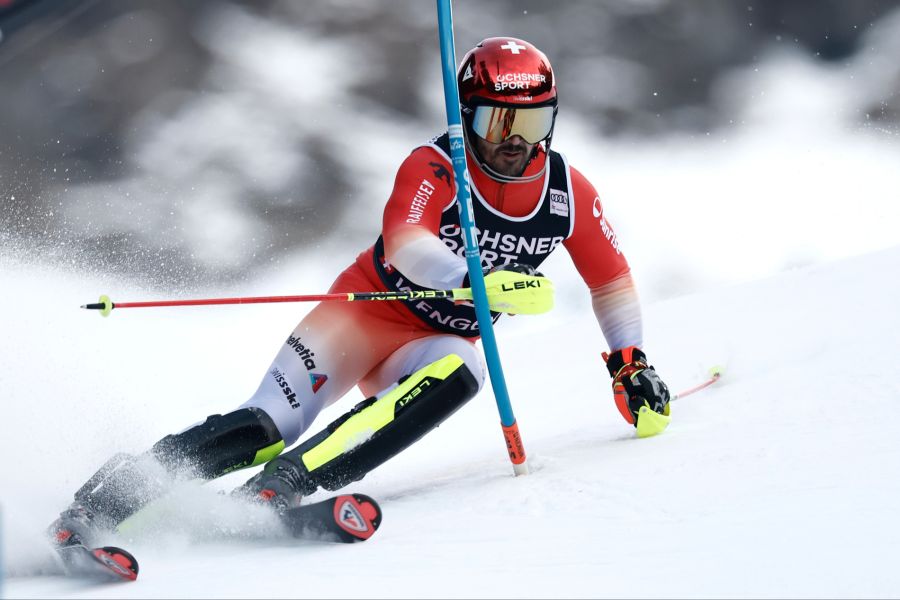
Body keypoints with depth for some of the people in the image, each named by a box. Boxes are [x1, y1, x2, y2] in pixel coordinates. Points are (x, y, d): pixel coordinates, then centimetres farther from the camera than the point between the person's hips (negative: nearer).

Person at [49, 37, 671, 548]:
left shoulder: (568, 192, -6)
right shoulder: (433, 168, -19)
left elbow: (612, 280, 9)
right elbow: (405, 241, -38)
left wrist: (631, 364, 2)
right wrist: (480, 281, -55)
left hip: (441, 341, 3)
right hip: (370, 311, -3)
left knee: (458, 372, -35)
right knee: (268, 427, -25)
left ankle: (276, 489, -44)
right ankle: (116, 492, -17)